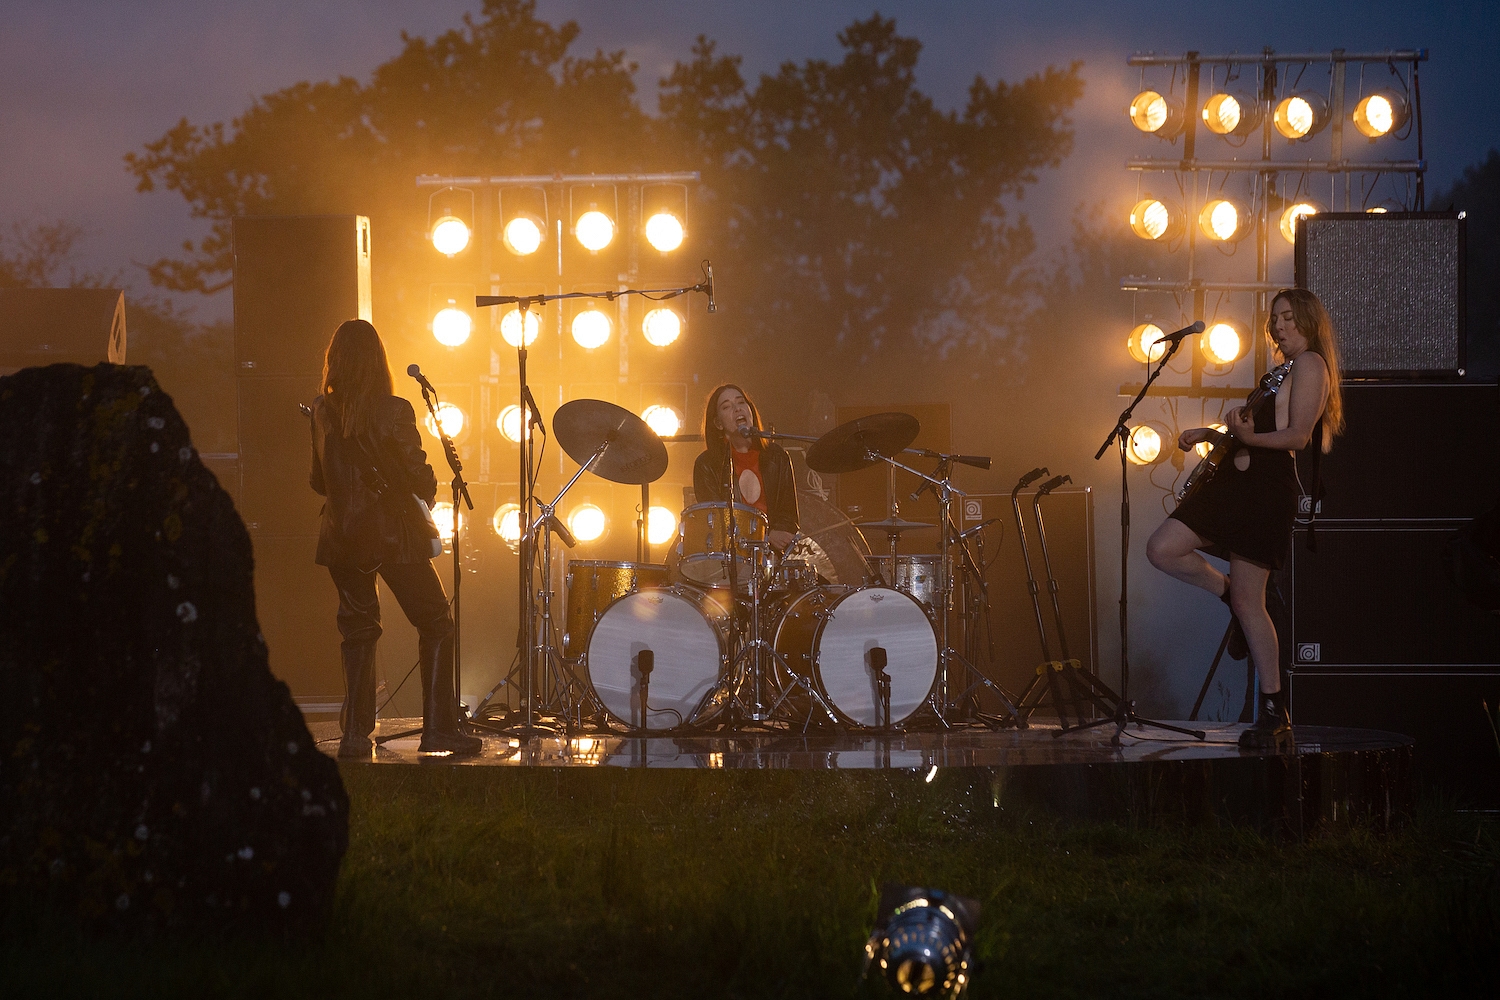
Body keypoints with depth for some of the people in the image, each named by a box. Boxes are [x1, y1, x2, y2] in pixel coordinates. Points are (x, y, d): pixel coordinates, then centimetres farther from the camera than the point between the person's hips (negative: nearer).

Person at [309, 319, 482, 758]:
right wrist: (429, 493, 11)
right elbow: (418, 474, -11)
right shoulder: (393, 412, -13)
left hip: (342, 537, 4)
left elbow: (317, 481, 8)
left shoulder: (321, 413, 0)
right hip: (392, 535, -4)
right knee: (436, 627, 6)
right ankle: (438, 729, 0)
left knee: (357, 631, 14)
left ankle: (355, 733, 8)